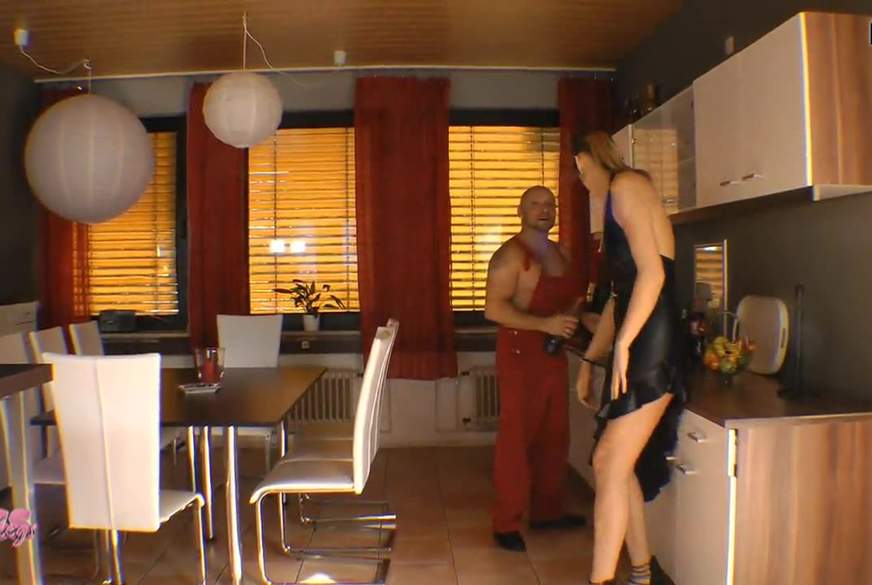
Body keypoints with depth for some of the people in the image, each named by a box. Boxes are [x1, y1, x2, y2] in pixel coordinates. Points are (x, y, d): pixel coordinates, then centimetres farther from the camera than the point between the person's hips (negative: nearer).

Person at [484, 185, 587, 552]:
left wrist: (578, 308, 5)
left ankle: (547, 511, 28)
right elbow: (494, 308, -20)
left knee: (554, 437, 13)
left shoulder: (560, 253, 15)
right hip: (520, 356, -8)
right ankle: (506, 524, 8)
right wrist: (545, 324, -27)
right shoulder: (510, 254, -10)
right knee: (516, 439, -3)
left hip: (554, 355, 8)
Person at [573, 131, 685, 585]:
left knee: (610, 464, -7)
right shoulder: (617, 201, 23)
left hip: (649, 345, -9)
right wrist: (589, 361, 26)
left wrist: (622, 345, -18)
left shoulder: (625, 185, -5)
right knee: (617, 464, 13)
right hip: (636, 346, 9)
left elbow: (652, 273, -18)